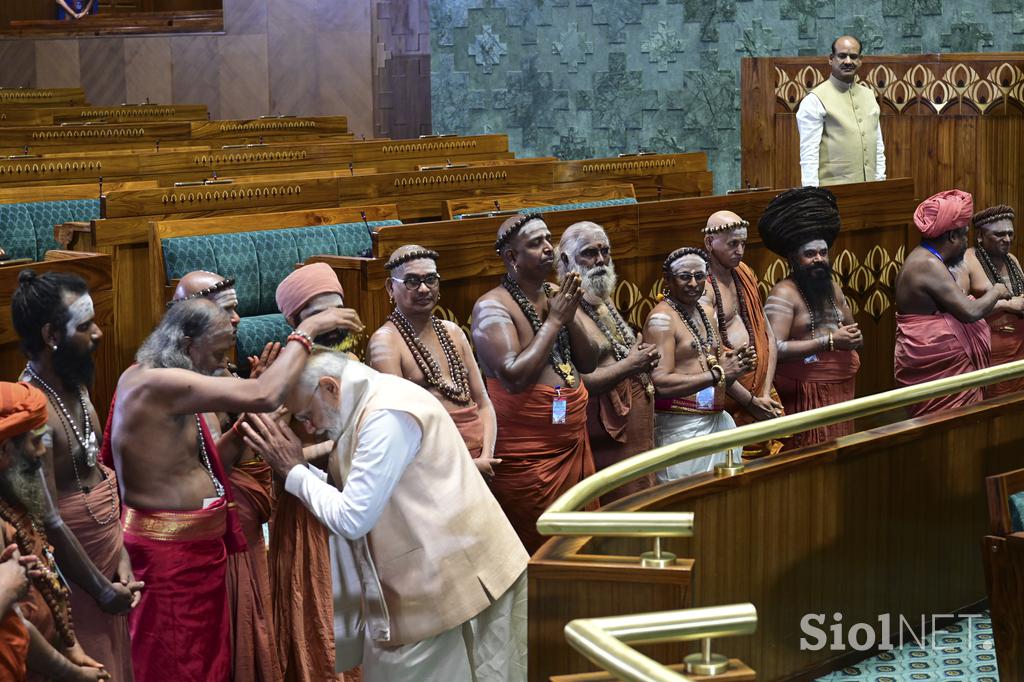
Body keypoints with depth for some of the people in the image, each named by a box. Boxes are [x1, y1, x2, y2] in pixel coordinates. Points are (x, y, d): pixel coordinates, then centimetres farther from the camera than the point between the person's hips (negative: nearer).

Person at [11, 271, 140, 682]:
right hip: (68, 577, -8)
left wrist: (121, 556, 3)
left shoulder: (75, 386, 3)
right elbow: (49, 521, -23)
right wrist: (101, 589, -13)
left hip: (105, 562, 8)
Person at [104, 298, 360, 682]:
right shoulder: (160, 384, -23)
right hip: (172, 551, -10)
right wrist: (306, 332, -20)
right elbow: (265, 397, -30)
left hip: (191, 543, 10)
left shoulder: (141, 376, 9)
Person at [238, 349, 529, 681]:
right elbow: (350, 496, 13)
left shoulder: (388, 416, -21)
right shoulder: (370, 405, 10)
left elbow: (352, 519, -20)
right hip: (440, 577, 10)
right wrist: (296, 466, 2)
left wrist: (292, 471, -10)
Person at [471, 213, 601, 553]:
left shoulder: (557, 295, 10)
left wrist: (571, 315, -8)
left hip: (574, 444, 7)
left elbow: (589, 363, 8)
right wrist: (554, 320, -16)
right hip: (527, 455, -7)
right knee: (537, 552, -4)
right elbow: (514, 377, -23)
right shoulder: (493, 306, -11)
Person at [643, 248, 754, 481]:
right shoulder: (662, 317, -9)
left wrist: (737, 364, 0)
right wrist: (718, 374, -19)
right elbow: (660, 384, -21)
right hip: (682, 428, -8)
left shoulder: (708, 312, 15)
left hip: (717, 420, 8)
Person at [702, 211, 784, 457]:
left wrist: (766, 393, 0)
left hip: (759, 385, 8)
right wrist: (750, 402, -14)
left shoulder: (745, 275, 12)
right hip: (728, 389, -7)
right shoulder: (703, 287, -14)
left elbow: (769, 336, 12)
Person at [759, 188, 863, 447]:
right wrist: (829, 342, -19)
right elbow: (775, 349, -21)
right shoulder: (784, 294, -9)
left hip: (841, 388, 7)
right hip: (806, 393, -7)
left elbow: (855, 334, 28)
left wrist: (854, 338, 2)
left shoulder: (832, 288, 16)